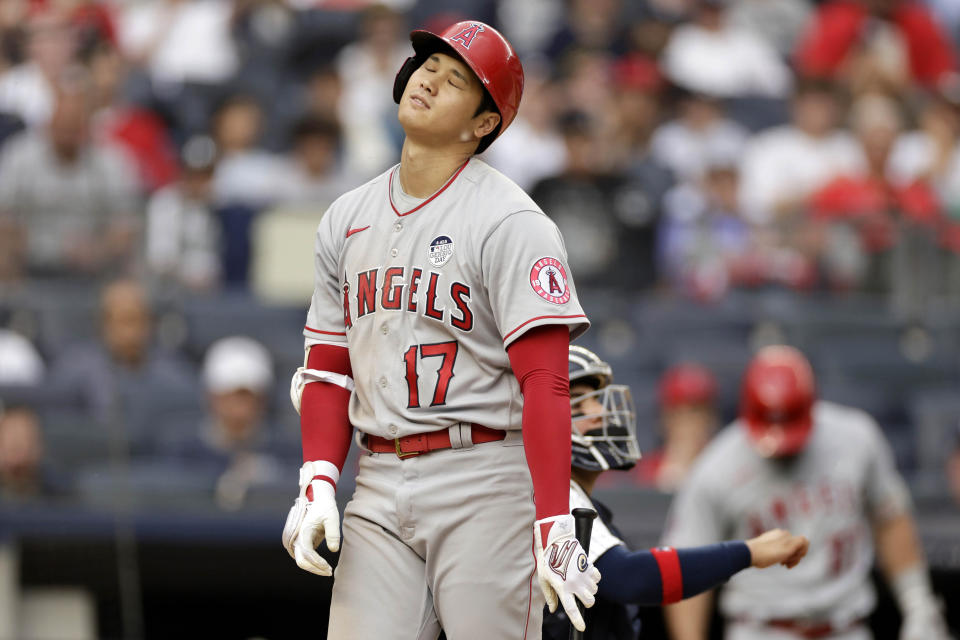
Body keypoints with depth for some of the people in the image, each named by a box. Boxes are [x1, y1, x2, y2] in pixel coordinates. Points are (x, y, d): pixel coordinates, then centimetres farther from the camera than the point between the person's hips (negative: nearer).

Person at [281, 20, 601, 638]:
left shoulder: (510, 223, -7)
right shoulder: (347, 220, 14)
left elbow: (545, 381, -15)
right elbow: (329, 369, 18)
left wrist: (554, 526, -23)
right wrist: (318, 484, 2)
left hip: (485, 487, -6)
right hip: (379, 494, 6)